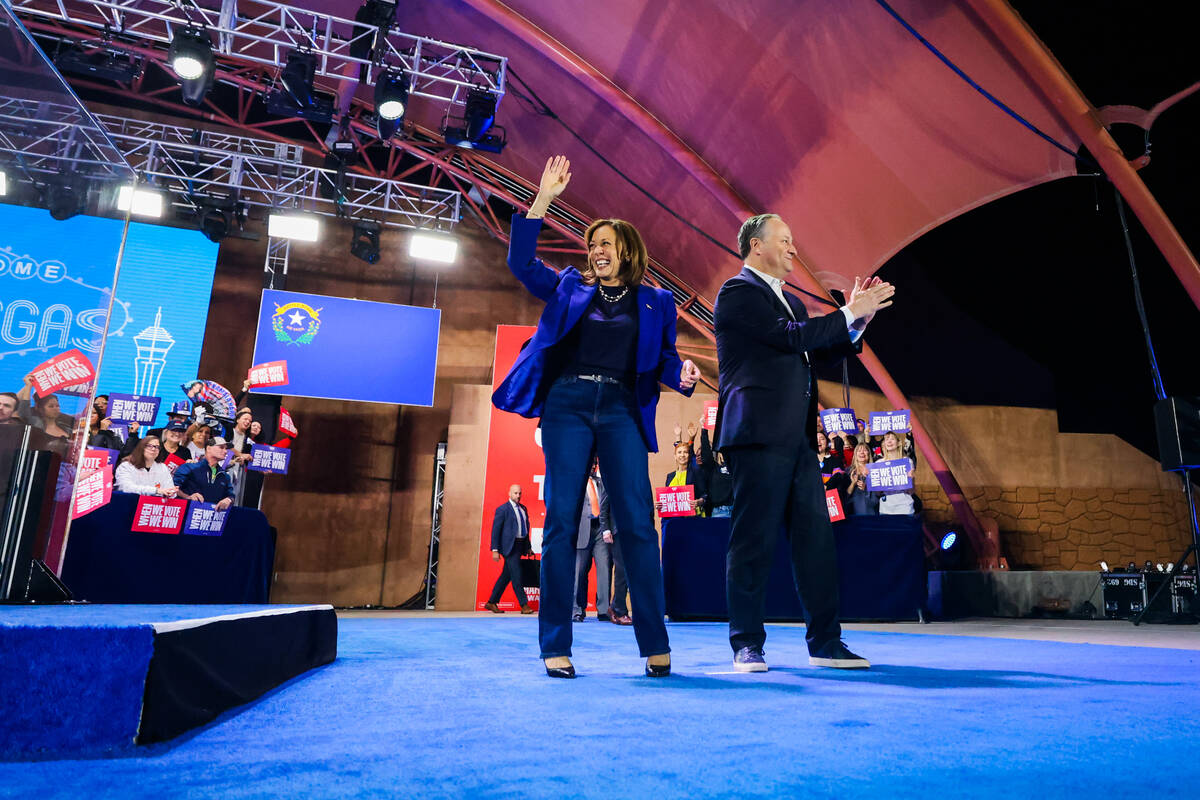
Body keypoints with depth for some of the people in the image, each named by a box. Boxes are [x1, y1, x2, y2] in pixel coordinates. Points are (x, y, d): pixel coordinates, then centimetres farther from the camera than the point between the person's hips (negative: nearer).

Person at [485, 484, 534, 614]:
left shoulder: (523, 509, 15)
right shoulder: (503, 509, -7)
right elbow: (495, 530, -9)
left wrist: (528, 547, 17)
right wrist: (495, 550, -14)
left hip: (520, 545, 7)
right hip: (510, 546, -7)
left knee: (506, 575, 11)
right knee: (516, 576, -7)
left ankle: (491, 602, 20)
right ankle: (524, 605, -2)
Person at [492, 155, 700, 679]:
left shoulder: (654, 301, 16)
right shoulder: (569, 288, 17)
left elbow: (665, 359, 12)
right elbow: (521, 263, 8)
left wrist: (683, 374, -11)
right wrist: (542, 200, 4)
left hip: (622, 410, 0)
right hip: (568, 405, 1)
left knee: (637, 522, -8)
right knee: (562, 521, -4)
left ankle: (655, 645, -1)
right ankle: (556, 646, 2)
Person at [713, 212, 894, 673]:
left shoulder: (789, 301, 25)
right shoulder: (737, 292, -3)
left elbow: (827, 351, 25)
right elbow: (791, 337, -14)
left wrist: (858, 317, 10)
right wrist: (851, 311, -6)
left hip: (796, 436, 9)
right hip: (759, 433, -9)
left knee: (816, 539, 7)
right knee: (754, 540, -4)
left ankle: (825, 643, 14)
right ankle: (747, 645, 6)